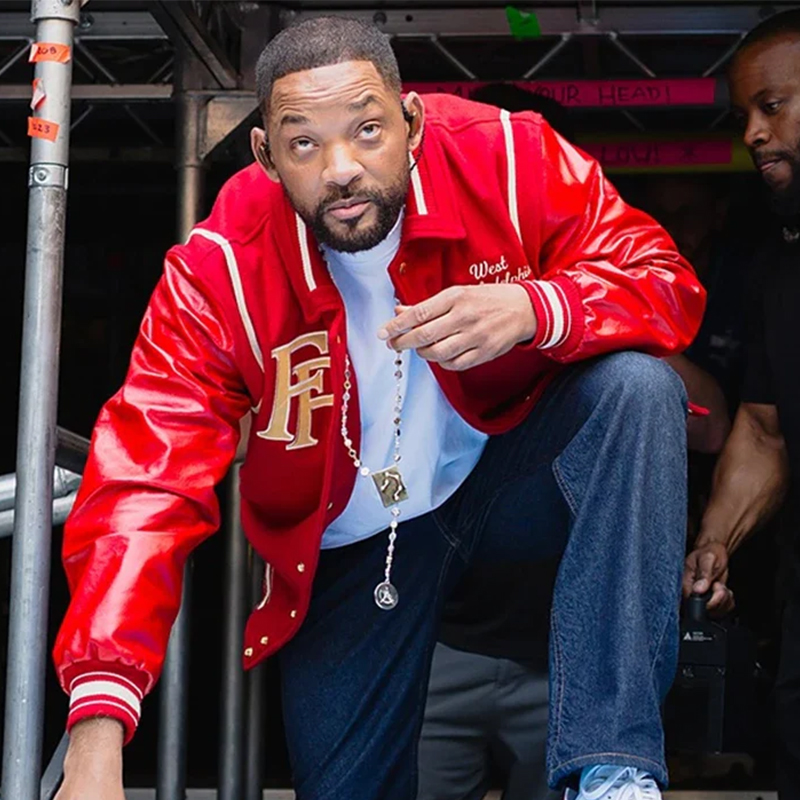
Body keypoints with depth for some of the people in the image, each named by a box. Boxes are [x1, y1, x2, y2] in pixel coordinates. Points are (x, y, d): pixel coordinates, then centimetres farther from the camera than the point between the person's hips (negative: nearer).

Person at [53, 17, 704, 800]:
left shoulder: (509, 157, -22)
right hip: (351, 541, 1)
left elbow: (664, 282, -20)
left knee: (638, 384, -29)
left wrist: (537, 308, -44)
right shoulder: (219, 270, -23)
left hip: (512, 471, 0)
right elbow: (147, 481, -29)